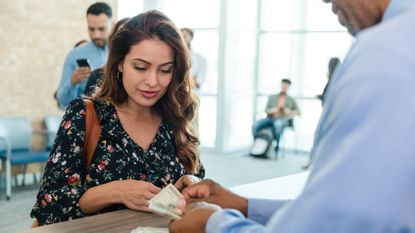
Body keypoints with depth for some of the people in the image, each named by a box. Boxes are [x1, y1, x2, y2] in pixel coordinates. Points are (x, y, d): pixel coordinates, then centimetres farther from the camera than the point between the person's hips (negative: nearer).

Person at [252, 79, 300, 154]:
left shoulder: (291, 100, 22)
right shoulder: (272, 97, 24)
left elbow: (298, 111, 16)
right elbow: (266, 109, 15)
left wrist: (291, 112, -6)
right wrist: (271, 110, -9)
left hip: (282, 120, -2)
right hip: (270, 118, 2)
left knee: (277, 124, -43)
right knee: (255, 125, -30)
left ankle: (276, 146, -29)